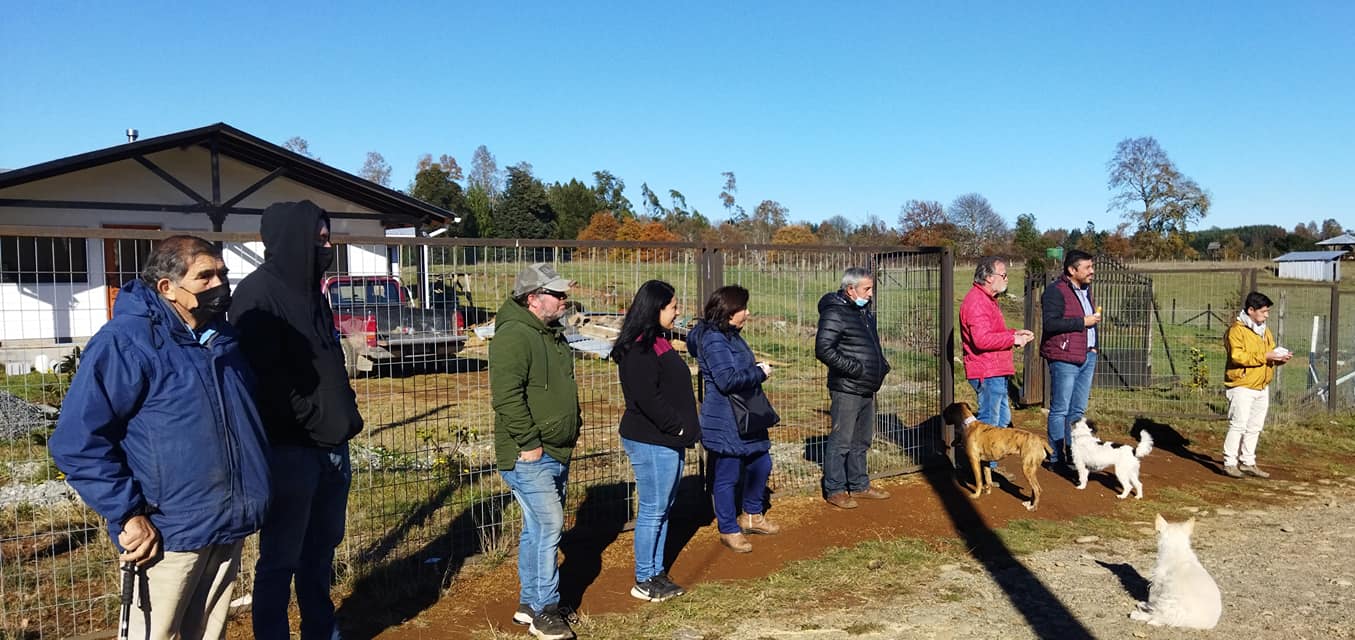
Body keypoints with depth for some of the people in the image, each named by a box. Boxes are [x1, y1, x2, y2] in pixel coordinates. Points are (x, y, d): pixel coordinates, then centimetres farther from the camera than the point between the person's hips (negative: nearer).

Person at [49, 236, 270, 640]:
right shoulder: (125, 342, -14)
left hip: (229, 530, 7)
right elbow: (78, 442, -18)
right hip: (168, 535, -7)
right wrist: (127, 516, -20)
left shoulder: (222, 340, 10)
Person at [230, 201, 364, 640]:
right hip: (289, 449, -8)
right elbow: (263, 374, -20)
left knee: (321, 549, 18)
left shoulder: (311, 292, 16)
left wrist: (346, 414, 10)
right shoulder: (259, 293, -12)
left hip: (331, 446, 9)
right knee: (280, 559, 3)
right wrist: (314, 418, -16)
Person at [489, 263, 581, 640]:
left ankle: (529, 603, 25)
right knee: (549, 525, -9)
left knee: (538, 529, 14)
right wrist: (529, 442, -22)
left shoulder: (552, 334, 15)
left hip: (557, 452, 9)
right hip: (529, 455, -9)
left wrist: (573, 426, 19)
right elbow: (506, 396, -24)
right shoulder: (513, 336, -17)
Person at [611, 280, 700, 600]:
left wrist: (687, 430, 11)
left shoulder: (659, 343, 15)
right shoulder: (638, 350, -17)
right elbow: (647, 397, -24)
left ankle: (656, 573, 25)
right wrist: (679, 428, -16)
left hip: (669, 441, 10)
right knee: (653, 510, 0)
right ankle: (644, 581, 11)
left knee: (663, 509, 15)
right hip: (651, 442, -10)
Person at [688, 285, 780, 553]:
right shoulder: (713, 340, -19)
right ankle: (729, 530, 18)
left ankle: (752, 516, 38)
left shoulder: (730, 335, 12)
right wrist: (760, 373, -15)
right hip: (724, 422, -10)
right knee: (727, 476, 3)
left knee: (761, 464, 19)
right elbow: (728, 380, -26)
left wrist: (757, 368, 5)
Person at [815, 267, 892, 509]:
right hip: (846, 390, -9)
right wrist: (854, 368, -21)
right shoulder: (835, 314, -16)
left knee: (862, 440, 17)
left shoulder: (865, 311, 14)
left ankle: (859, 486, 29)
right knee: (841, 441, -2)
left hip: (867, 389, 9)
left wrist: (882, 363, 11)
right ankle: (835, 490, 9)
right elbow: (823, 350, -23)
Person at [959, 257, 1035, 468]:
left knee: (1002, 419, 17)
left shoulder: (987, 299, 18)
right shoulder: (976, 302, -18)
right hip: (987, 373, -11)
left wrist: (1015, 333, 13)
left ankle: (991, 466, 26)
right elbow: (982, 339, -28)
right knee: (988, 422, -4)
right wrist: (1013, 339, -18)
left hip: (996, 372, 11)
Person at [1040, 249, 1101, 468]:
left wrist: (1094, 346, 20)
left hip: (1087, 356, 9)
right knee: (1060, 410, -3)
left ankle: (1073, 454, 22)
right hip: (1065, 359, -9)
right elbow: (1050, 323, -23)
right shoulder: (1055, 291, -12)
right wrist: (1083, 322, -19)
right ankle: (1055, 457, 4)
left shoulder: (1086, 289, 17)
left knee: (1078, 410, 13)